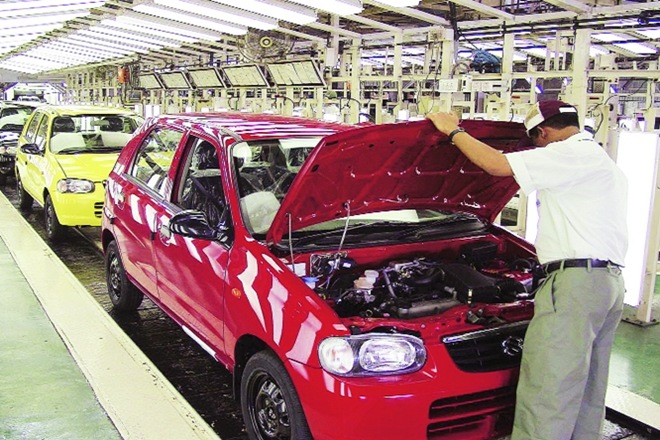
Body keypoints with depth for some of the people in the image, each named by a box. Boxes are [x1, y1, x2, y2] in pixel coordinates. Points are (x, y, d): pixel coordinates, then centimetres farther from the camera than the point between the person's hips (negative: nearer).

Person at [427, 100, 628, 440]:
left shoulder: (573, 154, -9)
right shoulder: (605, 164, 24)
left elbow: (497, 165, -16)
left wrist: (453, 131, -3)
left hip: (576, 282, -11)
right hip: (610, 282, 11)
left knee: (545, 395, -7)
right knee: (587, 395, 17)